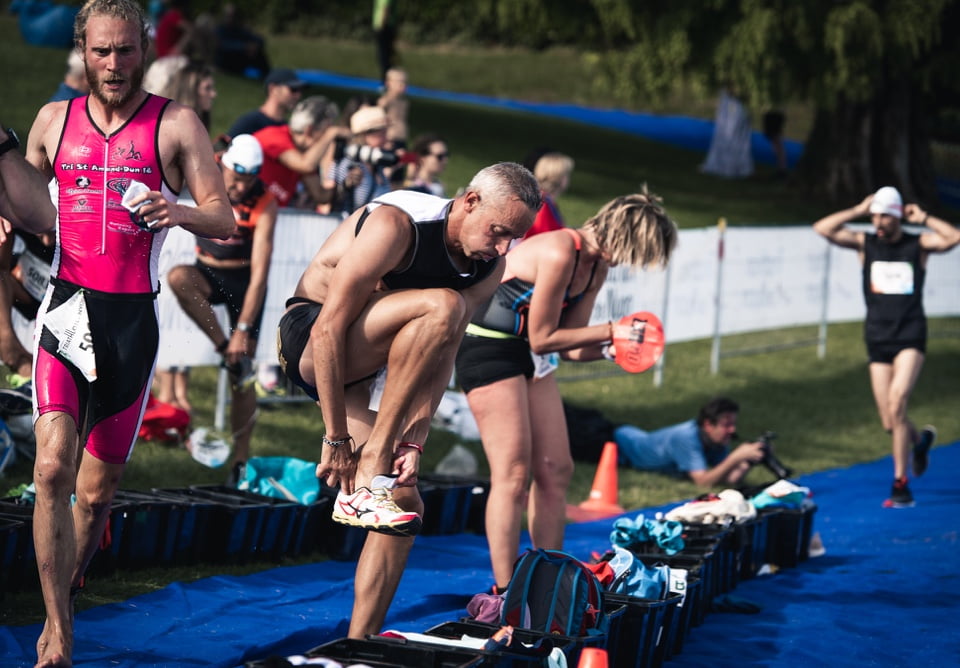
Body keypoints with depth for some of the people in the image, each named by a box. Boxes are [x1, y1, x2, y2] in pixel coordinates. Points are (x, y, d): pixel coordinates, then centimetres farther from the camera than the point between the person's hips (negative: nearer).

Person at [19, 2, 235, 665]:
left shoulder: (176, 124, 3)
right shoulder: (54, 120, 11)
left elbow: (224, 219, -1)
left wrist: (179, 211, -23)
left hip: (133, 317, -1)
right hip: (67, 307, 1)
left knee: (97, 491, 8)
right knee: (53, 468, -18)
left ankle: (63, 602, 33)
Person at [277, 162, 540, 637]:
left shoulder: (487, 268, -3)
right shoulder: (396, 225, -26)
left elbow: (442, 358, -6)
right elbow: (329, 329, -28)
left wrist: (414, 441, -18)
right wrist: (336, 438, -26)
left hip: (357, 370, 8)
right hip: (306, 340, -8)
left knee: (404, 505, -4)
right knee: (442, 306, -31)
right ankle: (368, 477, -30)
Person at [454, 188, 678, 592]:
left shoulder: (597, 266, 3)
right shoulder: (560, 253, -25)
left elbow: (571, 346, 6)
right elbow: (542, 338, -20)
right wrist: (609, 330, -17)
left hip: (529, 357, 10)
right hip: (488, 348, -10)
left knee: (555, 470, 7)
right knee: (513, 474, -12)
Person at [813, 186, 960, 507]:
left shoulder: (917, 245, 1)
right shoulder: (865, 243, 5)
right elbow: (822, 228, -5)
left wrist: (923, 218, -8)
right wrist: (857, 211, -5)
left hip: (910, 338, -3)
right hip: (878, 339, 3)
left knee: (896, 403, -21)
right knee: (890, 424, 4)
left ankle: (900, 484, -17)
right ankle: (921, 439, 40)